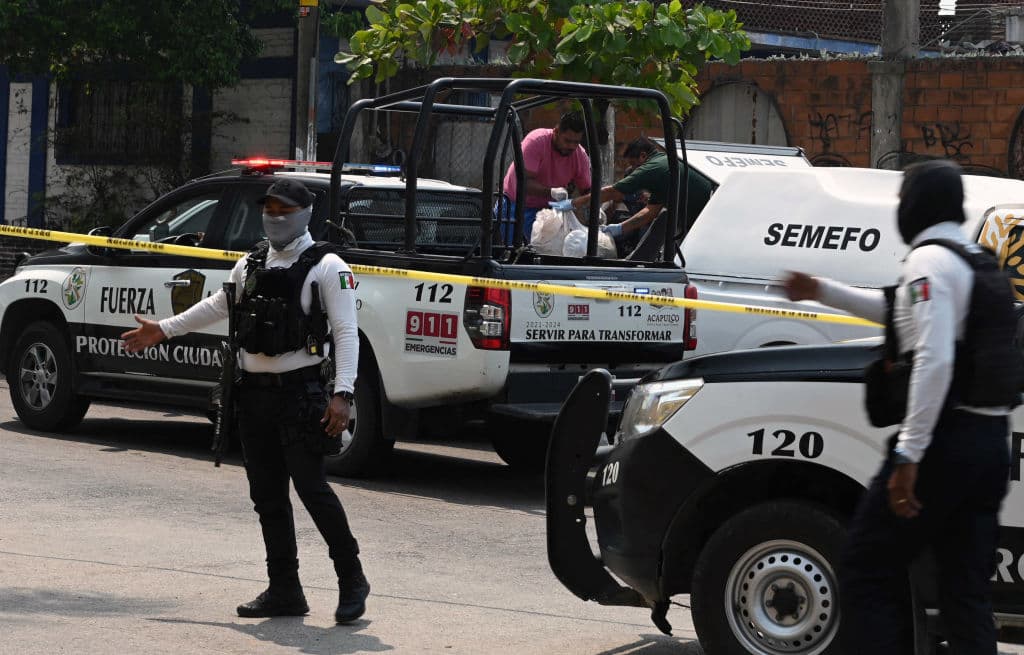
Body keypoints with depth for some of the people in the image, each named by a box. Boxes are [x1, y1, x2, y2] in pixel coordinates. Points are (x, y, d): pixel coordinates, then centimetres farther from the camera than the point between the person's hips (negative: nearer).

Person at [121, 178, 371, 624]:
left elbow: (346, 333, -12)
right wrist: (164, 330, 33)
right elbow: (218, 304, 30)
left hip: (299, 392, -7)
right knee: (267, 496, 8)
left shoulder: (326, 267, -6)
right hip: (254, 394, 7)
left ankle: (352, 580, 3)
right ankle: (285, 591, 15)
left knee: (311, 487, -12)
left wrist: (342, 394, -22)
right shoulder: (252, 263, 14)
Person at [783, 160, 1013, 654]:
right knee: (967, 590, 8)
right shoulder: (979, 262, 19)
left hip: (943, 440, -9)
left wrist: (908, 454, -26)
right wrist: (822, 292, 40)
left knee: (866, 571, -1)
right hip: (990, 442, 9)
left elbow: (935, 359, -23)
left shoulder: (928, 260, -10)